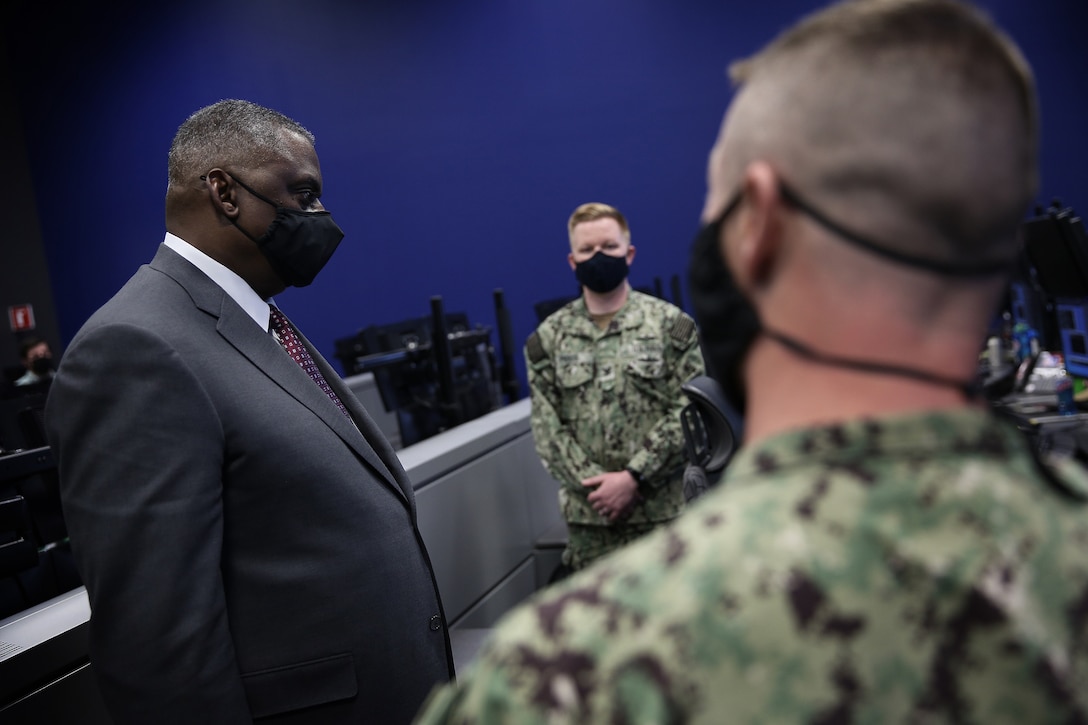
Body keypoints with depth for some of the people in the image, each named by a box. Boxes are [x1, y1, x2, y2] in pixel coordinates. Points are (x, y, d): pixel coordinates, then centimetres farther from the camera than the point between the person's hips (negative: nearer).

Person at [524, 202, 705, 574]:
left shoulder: (671, 324, 0)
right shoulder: (549, 337, 6)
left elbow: (688, 413, -6)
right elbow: (546, 428, 2)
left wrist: (633, 477, -13)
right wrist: (594, 484, -10)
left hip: (664, 509, -1)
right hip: (588, 515, 2)